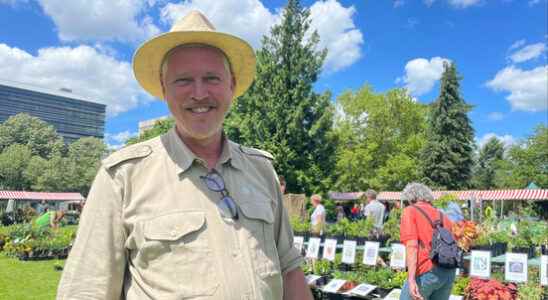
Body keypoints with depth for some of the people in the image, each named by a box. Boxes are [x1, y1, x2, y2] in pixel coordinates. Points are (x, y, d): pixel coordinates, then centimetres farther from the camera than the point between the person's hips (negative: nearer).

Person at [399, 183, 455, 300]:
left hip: (426, 272, -6)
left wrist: (411, 280, -18)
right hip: (449, 272, 6)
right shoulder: (442, 215, 19)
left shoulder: (410, 211, 1)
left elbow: (411, 245, -12)